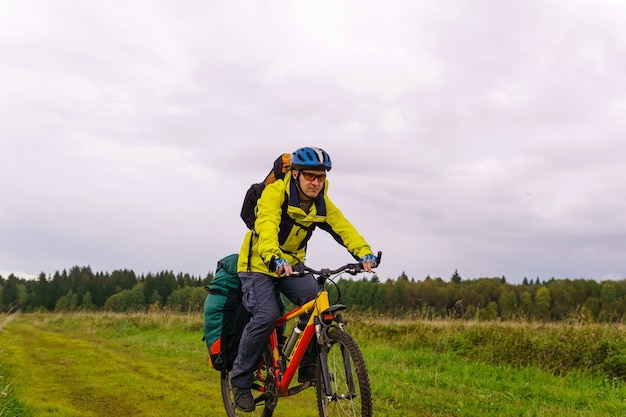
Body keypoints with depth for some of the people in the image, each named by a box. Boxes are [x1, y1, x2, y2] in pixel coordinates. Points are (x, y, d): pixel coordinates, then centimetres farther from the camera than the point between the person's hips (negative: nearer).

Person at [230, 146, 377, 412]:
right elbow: (267, 227, -38)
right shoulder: (275, 193, -22)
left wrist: (364, 253, -37)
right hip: (259, 264, -4)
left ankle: (308, 365, -3)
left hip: (292, 264, 5)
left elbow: (343, 228, -18)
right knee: (266, 316, -24)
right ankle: (240, 378, -5)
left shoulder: (322, 204, -4)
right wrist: (275, 258, -58)